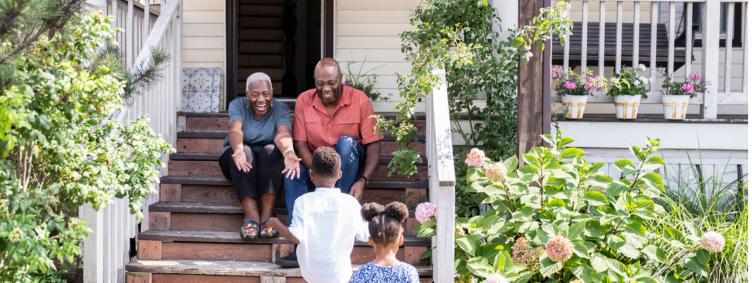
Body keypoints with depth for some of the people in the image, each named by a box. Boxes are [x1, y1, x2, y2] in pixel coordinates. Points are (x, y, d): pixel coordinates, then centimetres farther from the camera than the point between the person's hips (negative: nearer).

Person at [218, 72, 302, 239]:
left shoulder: (281, 109, -4)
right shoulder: (238, 105, -5)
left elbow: (283, 135, -25)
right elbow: (235, 130, -25)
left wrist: (288, 152, -49)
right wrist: (238, 150, -49)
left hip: (269, 163, 0)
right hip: (240, 160, 0)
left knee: (272, 151, -32)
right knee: (245, 151, -32)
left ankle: (267, 216, -39)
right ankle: (251, 215, -44)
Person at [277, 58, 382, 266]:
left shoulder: (359, 100, -10)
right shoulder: (304, 101, -4)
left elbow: (373, 144, -12)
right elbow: (300, 144, -9)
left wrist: (363, 180, -27)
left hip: (349, 165, -2)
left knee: (347, 142, -32)